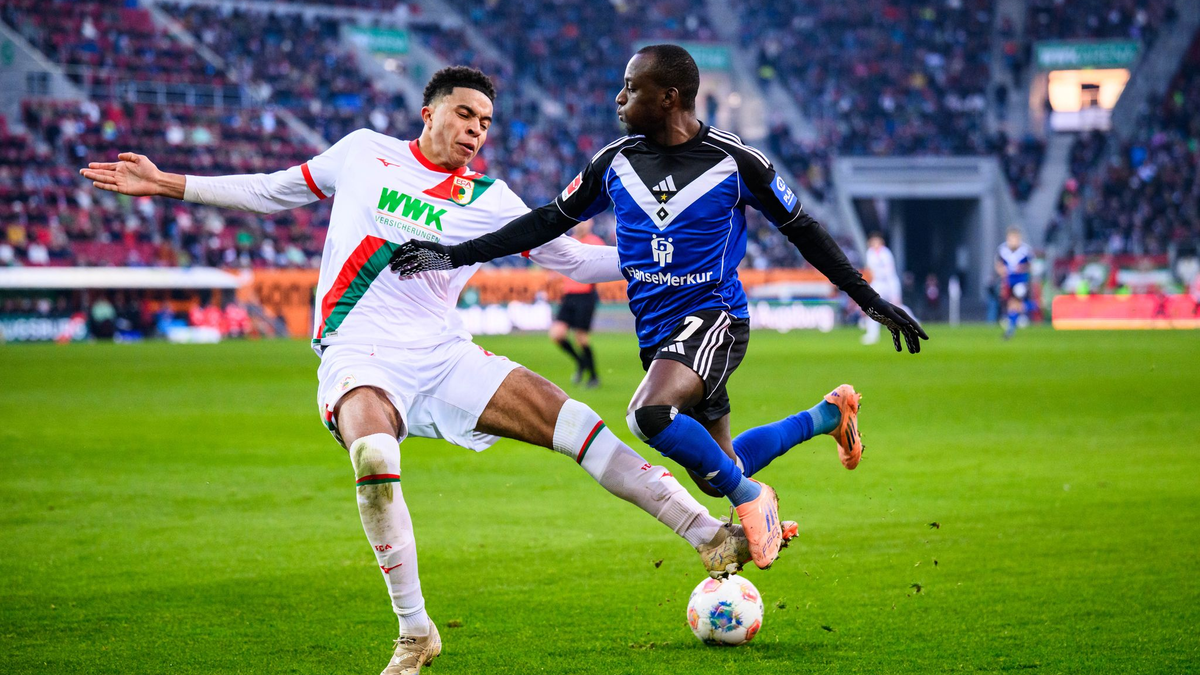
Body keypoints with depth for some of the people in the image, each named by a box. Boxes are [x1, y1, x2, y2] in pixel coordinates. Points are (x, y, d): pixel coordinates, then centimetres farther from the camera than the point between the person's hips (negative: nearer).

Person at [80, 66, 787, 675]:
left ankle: (711, 538, -12)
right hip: (358, 356, -2)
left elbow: (573, 258, 14)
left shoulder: (490, 200, 9)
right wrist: (165, 183, 21)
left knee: (572, 420, -15)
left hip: (443, 355, 2)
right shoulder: (364, 152, 10)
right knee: (374, 455, -35)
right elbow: (275, 191, 22)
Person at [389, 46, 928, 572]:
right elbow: (549, 221, 11)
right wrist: (453, 255, 5)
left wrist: (870, 301, 2)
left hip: (713, 319, -6)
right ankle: (828, 415, 36)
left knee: (650, 413, -34)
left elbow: (801, 230, 1)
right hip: (657, 330, 6)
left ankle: (748, 495, -11)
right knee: (716, 473, 12)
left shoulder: (735, 162, -9)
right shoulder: (616, 162, 4)